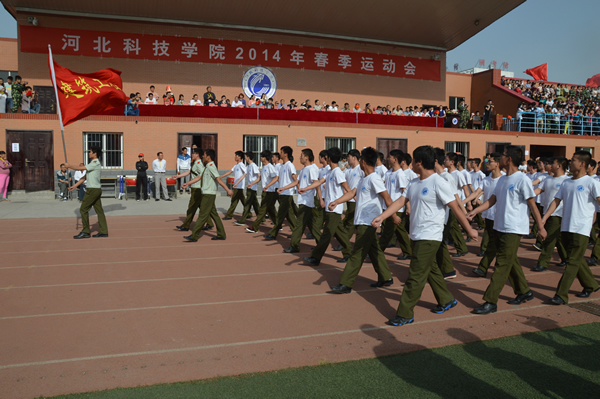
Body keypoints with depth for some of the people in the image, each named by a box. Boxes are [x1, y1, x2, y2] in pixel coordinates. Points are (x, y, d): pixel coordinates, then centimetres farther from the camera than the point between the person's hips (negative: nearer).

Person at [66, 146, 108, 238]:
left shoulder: (95, 163, -13)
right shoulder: (93, 163, 19)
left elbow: (80, 168, -15)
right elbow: (85, 177, 20)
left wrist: (69, 166, 1)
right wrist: (75, 186, 18)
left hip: (93, 190, -10)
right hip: (96, 190, 10)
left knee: (83, 209, -4)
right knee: (99, 210, 8)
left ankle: (85, 232, 0)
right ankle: (103, 231, 9)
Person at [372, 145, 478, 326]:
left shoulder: (438, 183, -16)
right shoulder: (414, 183, 9)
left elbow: (456, 208, -13)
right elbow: (400, 201, 7)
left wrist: (469, 229, -8)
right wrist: (381, 217, -4)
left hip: (430, 237, -9)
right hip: (417, 236, 9)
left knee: (416, 275, -6)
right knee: (431, 270, 21)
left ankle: (405, 314, 2)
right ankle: (446, 300, 39)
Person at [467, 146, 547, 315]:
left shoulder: (522, 179, -12)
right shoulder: (502, 179, 12)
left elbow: (532, 205, -9)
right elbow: (492, 200, 12)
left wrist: (541, 227, -6)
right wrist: (475, 211, 0)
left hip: (514, 229, -8)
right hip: (500, 227, 8)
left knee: (502, 265, -7)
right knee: (510, 261, 17)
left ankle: (491, 302, -5)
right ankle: (524, 291, 34)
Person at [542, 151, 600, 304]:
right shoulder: (566, 182, 12)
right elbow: (556, 201, 11)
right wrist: (544, 218, 1)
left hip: (581, 229, -6)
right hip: (565, 227, 7)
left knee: (573, 262, -7)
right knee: (577, 259, 17)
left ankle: (562, 295, -7)